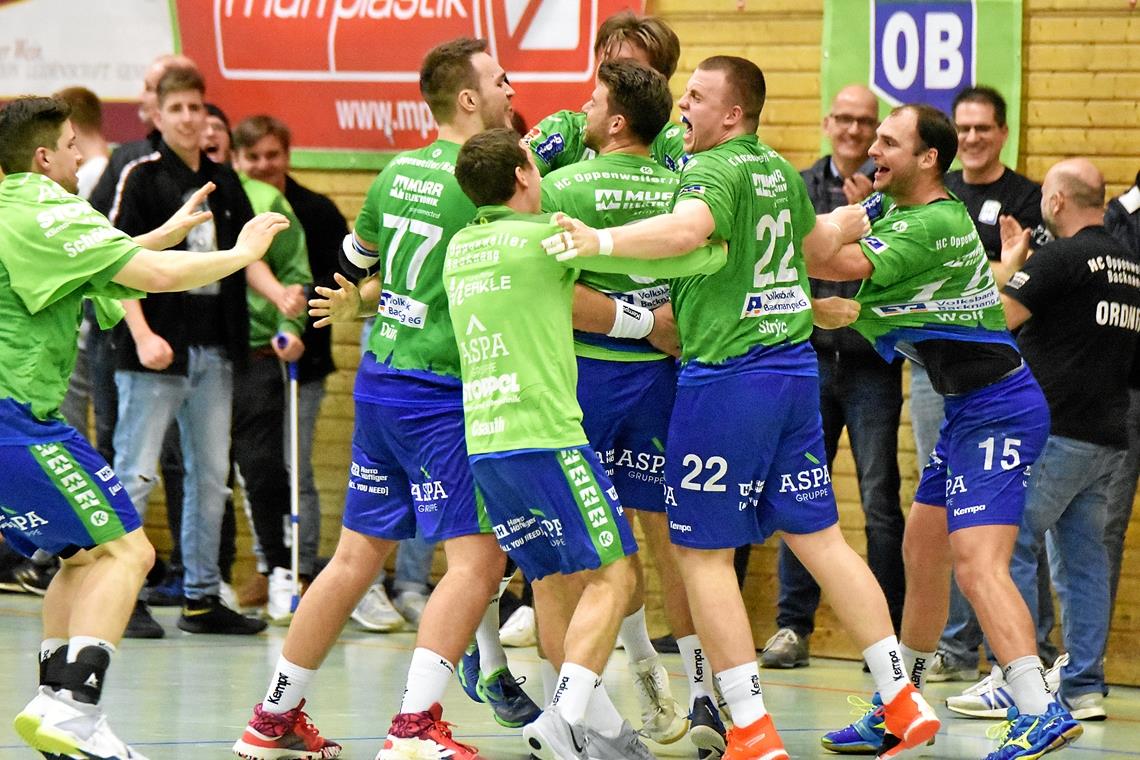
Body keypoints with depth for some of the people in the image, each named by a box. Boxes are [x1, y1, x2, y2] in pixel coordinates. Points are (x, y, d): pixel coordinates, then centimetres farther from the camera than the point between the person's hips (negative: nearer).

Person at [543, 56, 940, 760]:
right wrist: (847, 224, 53)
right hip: (795, 365, 8)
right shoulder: (780, 170, 12)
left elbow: (687, 228, -36)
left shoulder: (717, 169, -13)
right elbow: (816, 240, 32)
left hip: (727, 376, -8)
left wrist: (604, 240, -47)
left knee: (702, 551, 0)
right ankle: (903, 700, 15)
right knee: (819, 536, 15)